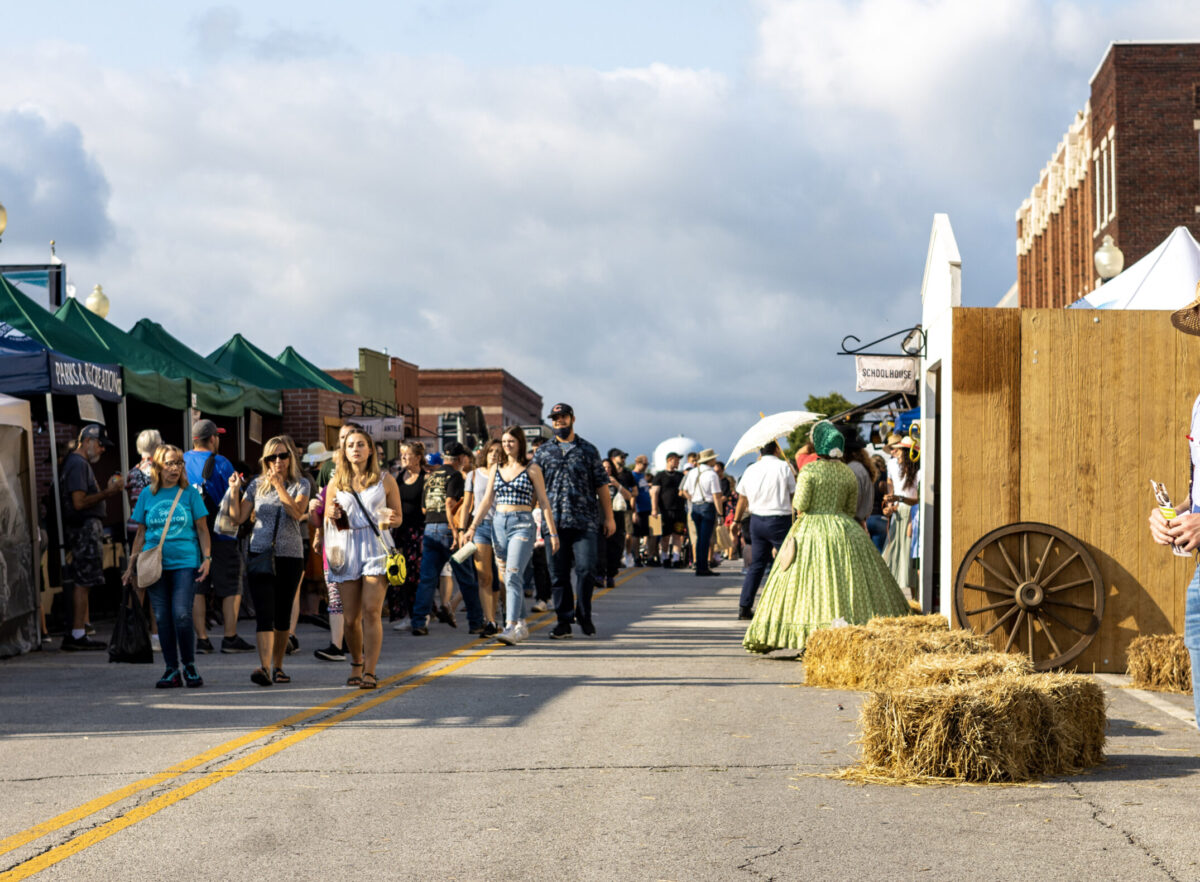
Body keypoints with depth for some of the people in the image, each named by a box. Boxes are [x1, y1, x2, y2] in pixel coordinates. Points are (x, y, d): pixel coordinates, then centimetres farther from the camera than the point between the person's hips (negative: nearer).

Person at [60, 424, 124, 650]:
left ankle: (75, 634, 11)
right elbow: (79, 502, -20)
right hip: (84, 528, -11)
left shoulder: (82, 463, 22)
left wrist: (109, 491, 11)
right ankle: (78, 635, -9)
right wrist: (108, 493, -15)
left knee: (82, 583, 10)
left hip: (88, 528, 11)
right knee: (83, 582, -9)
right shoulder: (78, 464, -11)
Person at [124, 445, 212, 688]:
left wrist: (207, 558, -3)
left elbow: (202, 529, 7)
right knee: (162, 619, 2)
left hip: (185, 561, -2)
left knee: (181, 615, -13)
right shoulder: (147, 495, 9)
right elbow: (141, 533, 16)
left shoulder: (189, 493, 5)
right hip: (155, 565, 2)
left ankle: (189, 666, 3)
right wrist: (132, 564, 13)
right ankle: (172, 670, 11)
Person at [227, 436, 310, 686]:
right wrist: (234, 491, -8)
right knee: (264, 612, -13)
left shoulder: (301, 485, 4)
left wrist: (279, 485, -18)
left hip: (290, 555, 0)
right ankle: (264, 667, -22)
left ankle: (277, 666, 21)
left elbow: (297, 512, -14)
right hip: (260, 553, 0)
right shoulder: (257, 485, 8)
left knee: (283, 614, 7)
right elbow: (238, 518, 5)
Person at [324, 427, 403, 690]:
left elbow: (399, 517, 11)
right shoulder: (336, 484, 13)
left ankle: (370, 671, -14)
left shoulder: (385, 480, 8)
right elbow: (327, 522, 18)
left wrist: (390, 520, -11)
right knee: (351, 617, 1)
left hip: (376, 547, -2)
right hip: (347, 549, 2)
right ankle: (356, 664, 23)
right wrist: (333, 516, -5)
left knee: (372, 610, -14)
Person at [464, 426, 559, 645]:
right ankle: (521, 625, 19)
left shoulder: (531, 469, 1)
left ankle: (511, 628, -25)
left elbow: (544, 502, 2)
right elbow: (487, 500, 15)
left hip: (522, 524, -5)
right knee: (507, 577, 8)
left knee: (513, 575, -18)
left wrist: (553, 533, -1)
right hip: (498, 523, 5)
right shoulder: (495, 468, 13)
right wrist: (472, 527, 6)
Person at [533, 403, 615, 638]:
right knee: (558, 574, 2)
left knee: (586, 569, -9)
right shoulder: (543, 451, 12)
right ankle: (564, 621, 9)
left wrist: (608, 517, 6)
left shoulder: (588, 450, 10)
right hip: (554, 522, 1)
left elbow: (601, 485, 10)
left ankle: (583, 614, 9)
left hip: (585, 521, -1)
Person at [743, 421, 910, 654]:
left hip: (811, 531, -3)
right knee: (846, 584, 5)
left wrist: (796, 499, 8)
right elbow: (852, 508, 11)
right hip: (844, 530, 4)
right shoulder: (848, 473, 6)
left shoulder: (809, 471, -9)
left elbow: (800, 504, -12)